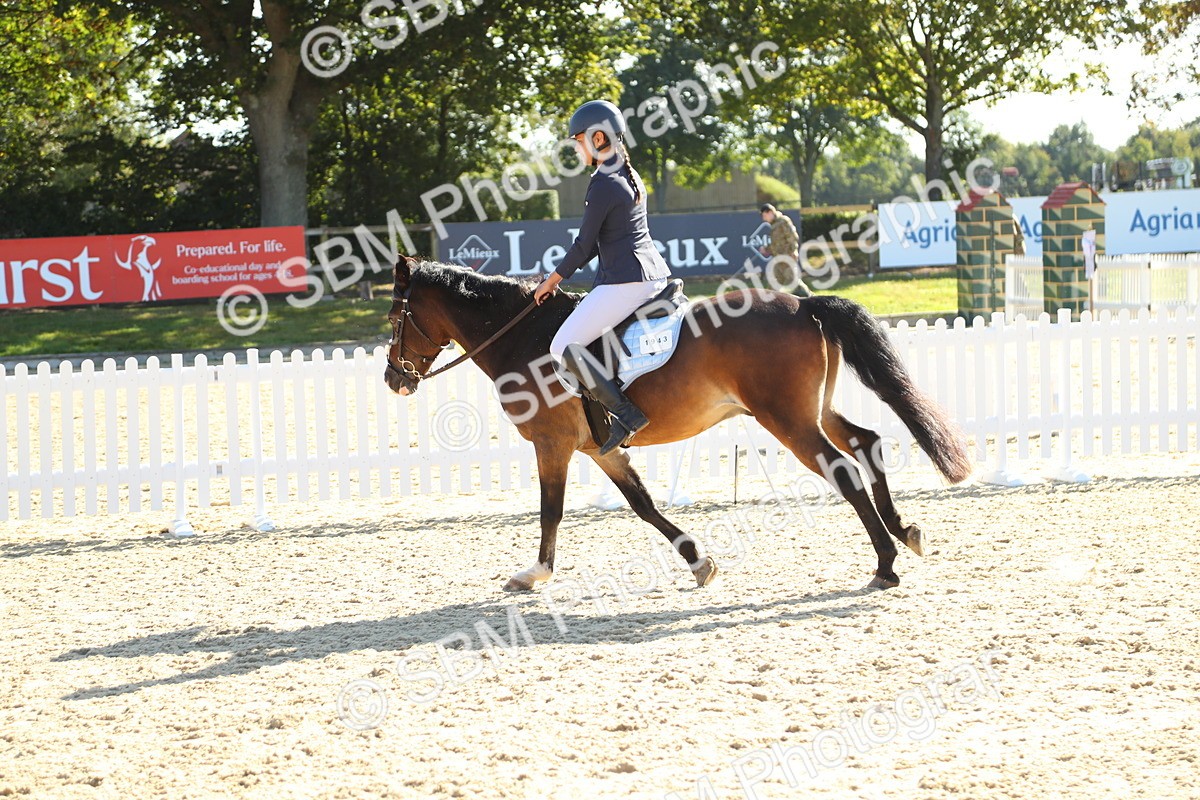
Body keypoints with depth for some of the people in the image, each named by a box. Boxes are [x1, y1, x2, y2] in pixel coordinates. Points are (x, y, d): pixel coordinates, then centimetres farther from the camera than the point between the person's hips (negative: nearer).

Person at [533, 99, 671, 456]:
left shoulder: (603, 185, -13)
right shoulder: (631, 177, 16)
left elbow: (584, 245, -9)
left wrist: (552, 281, 4)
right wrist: (562, 272, 22)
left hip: (627, 282, -10)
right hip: (657, 275, 10)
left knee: (563, 346, -9)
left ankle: (626, 413, -20)